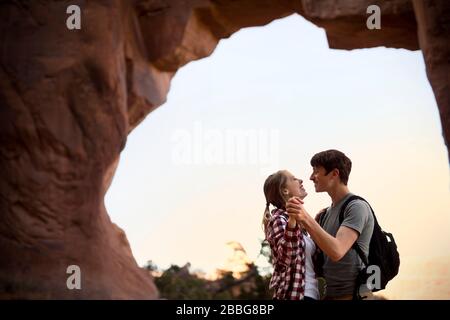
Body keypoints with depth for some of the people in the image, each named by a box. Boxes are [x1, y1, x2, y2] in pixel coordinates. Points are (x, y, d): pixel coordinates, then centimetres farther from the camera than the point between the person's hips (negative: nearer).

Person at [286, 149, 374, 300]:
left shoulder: (357, 207, -12)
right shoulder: (326, 213, 15)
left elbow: (337, 251, -25)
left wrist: (306, 219, -33)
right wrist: (294, 220, -9)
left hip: (351, 294, -8)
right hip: (328, 294, 8)